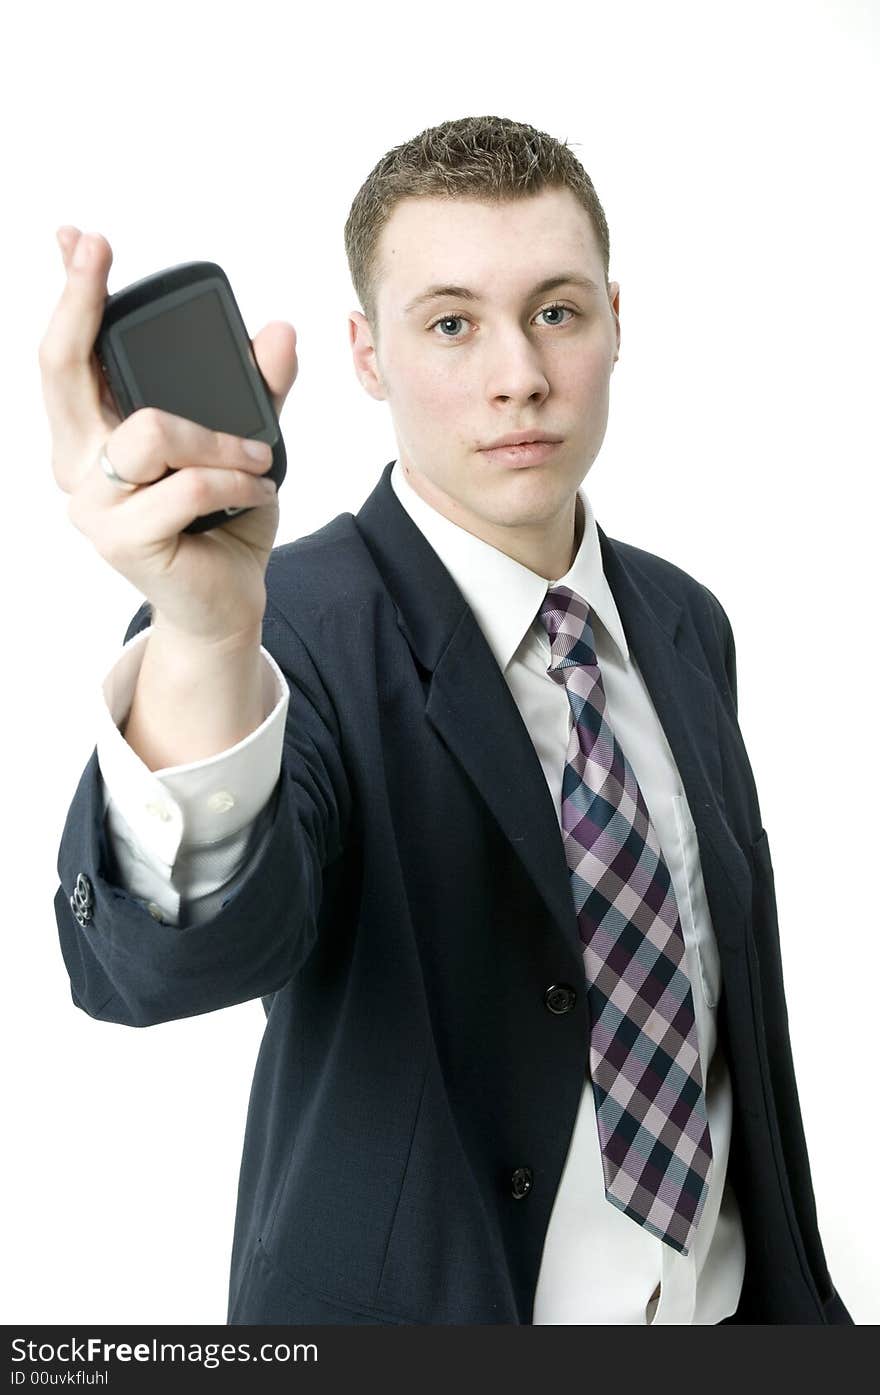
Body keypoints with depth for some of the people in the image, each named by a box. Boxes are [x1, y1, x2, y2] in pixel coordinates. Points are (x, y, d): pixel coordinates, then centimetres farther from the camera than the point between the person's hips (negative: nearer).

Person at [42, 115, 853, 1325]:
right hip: (423, 1312, -5)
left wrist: (799, 1295, 10)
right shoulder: (292, 628, -21)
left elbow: (736, 1008, 7)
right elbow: (172, 961, -40)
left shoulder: (685, 624, -1)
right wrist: (201, 645, -58)